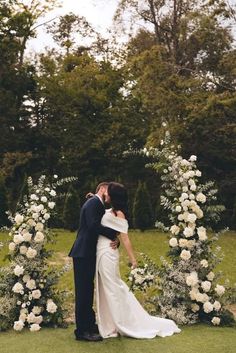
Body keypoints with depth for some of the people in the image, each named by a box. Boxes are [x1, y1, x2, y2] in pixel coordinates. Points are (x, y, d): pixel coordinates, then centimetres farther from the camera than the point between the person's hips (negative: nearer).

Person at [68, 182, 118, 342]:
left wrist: (114, 240, -6)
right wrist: (115, 234, -14)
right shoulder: (93, 202, -9)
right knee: (83, 291, -6)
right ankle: (82, 330, -1)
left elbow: (100, 229, 14)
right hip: (84, 254, -10)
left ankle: (90, 325, 24)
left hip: (88, 254, 10)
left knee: (88, 291, 15)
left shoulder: (99, 205, 20)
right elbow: (93, 225, -23)